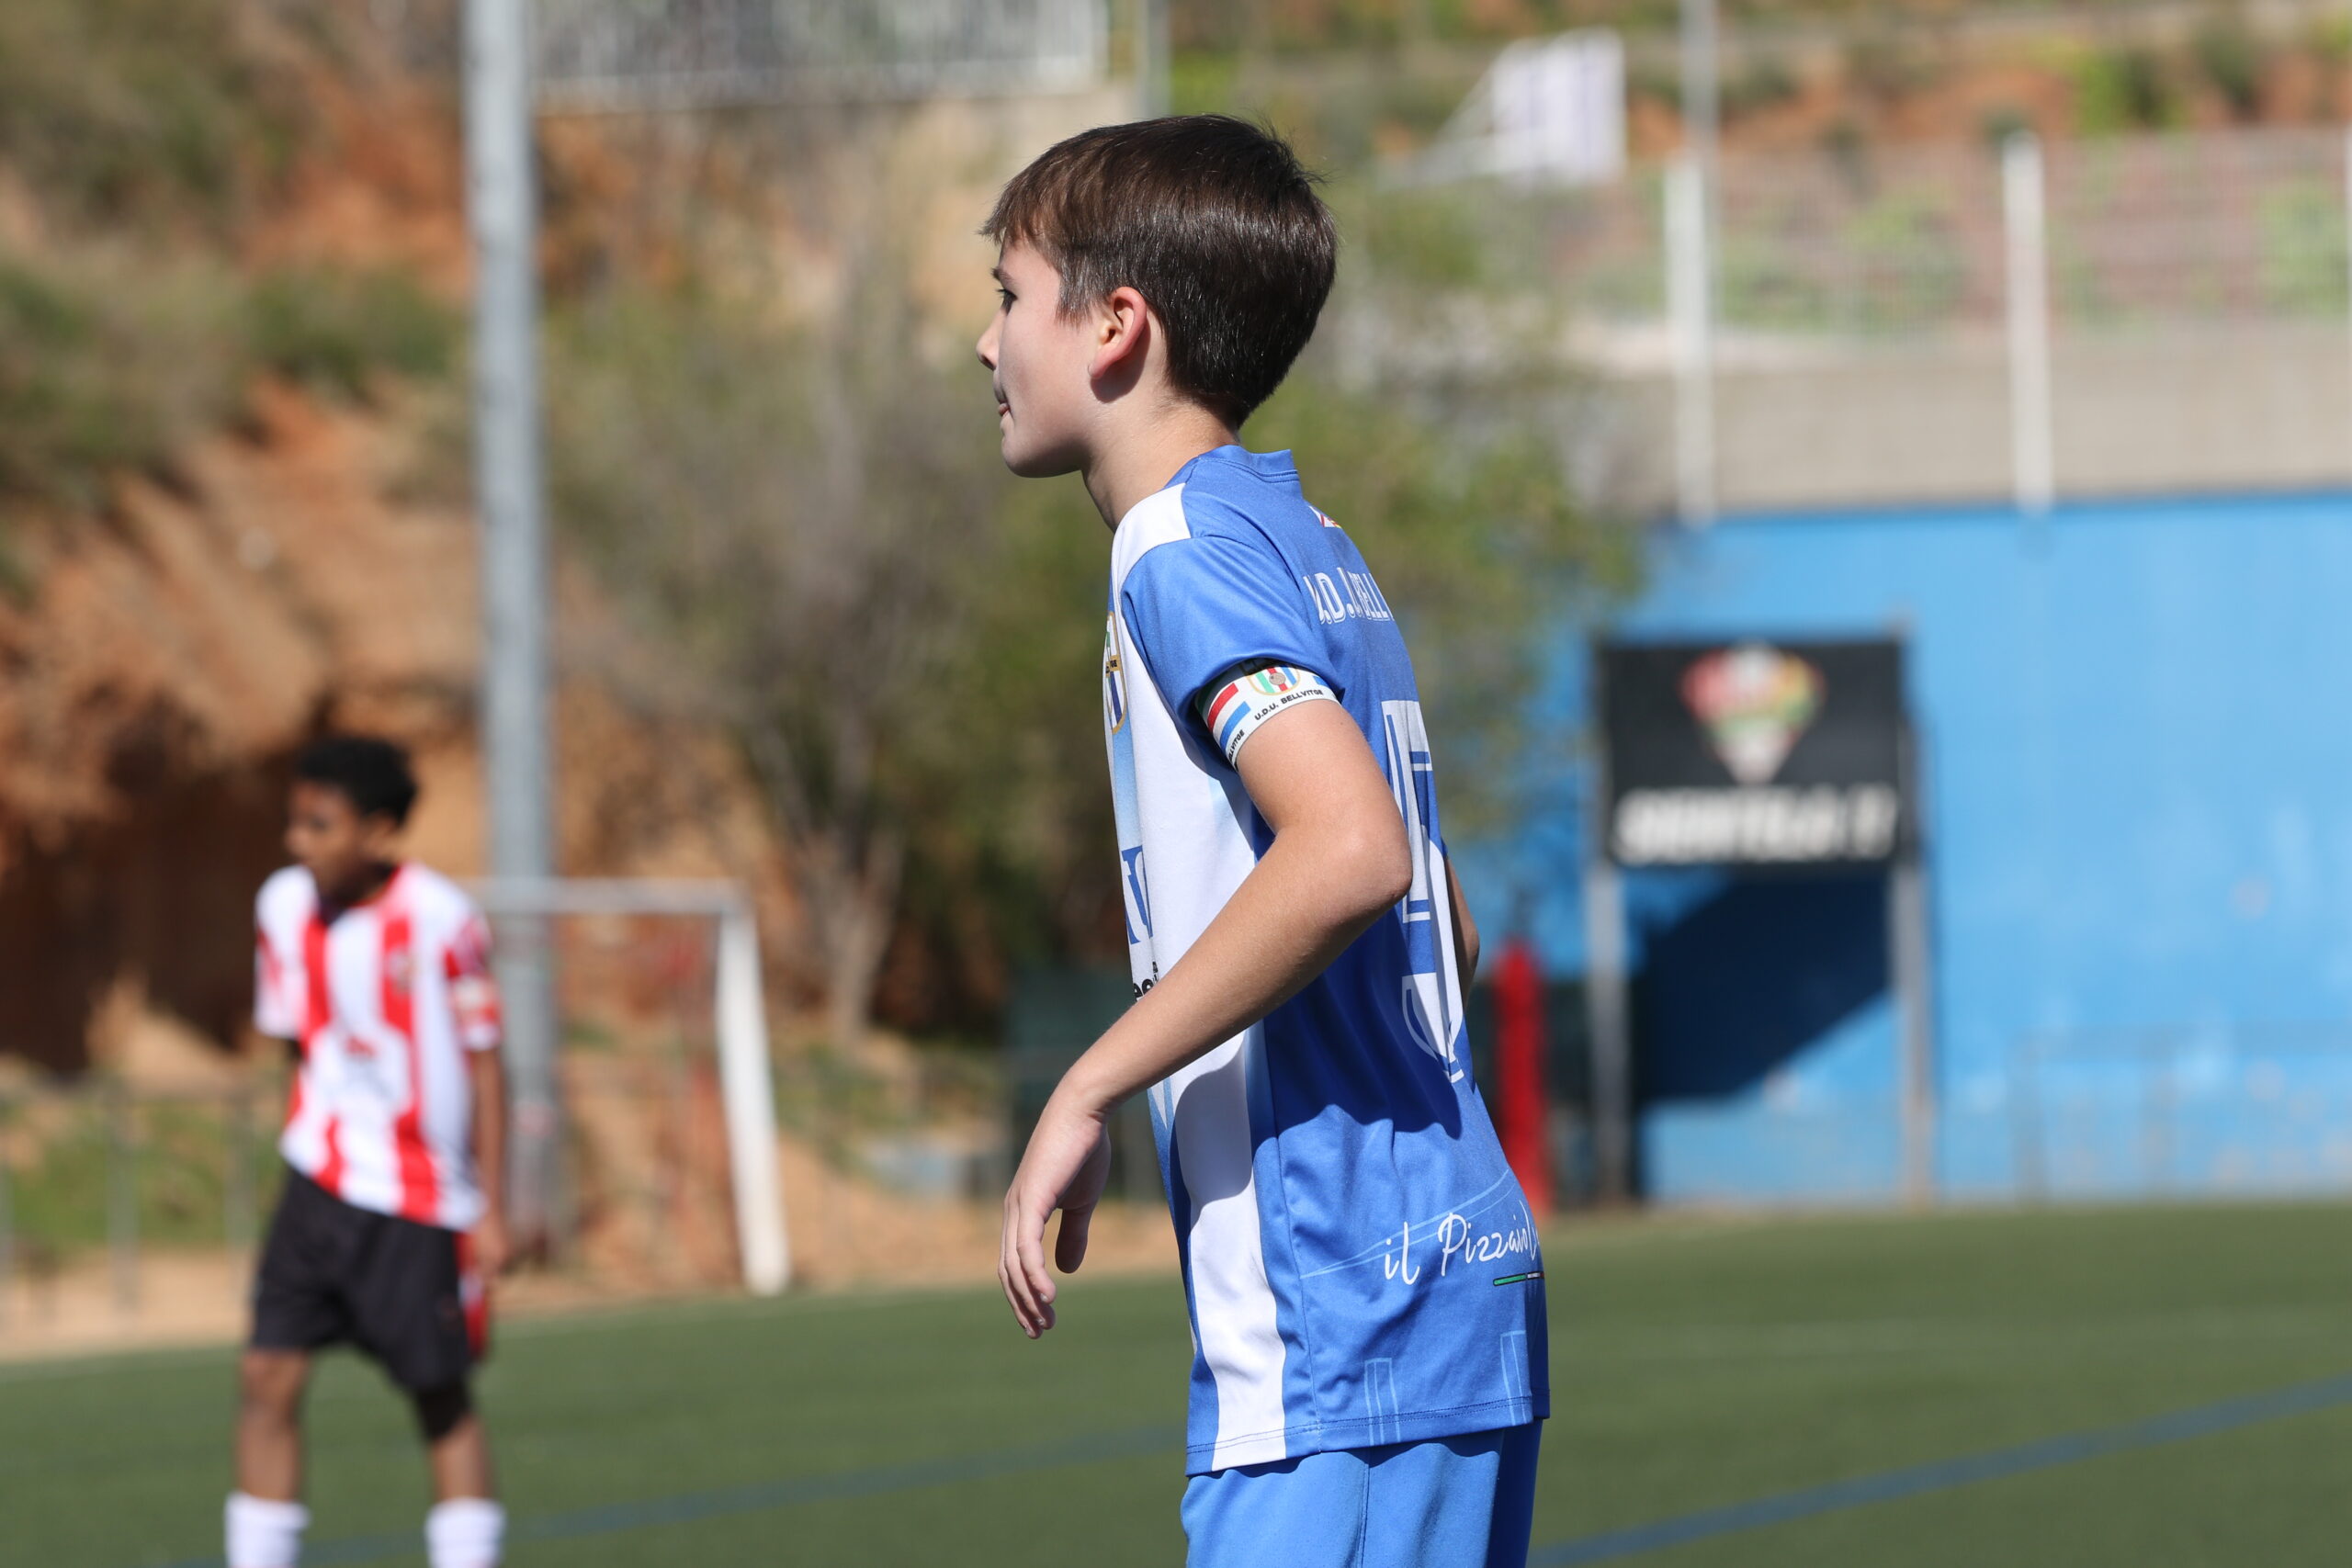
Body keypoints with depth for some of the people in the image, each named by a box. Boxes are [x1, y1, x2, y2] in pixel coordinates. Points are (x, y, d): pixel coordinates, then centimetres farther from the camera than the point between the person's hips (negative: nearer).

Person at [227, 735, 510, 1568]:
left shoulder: (441, 920, -14)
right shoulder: (286, 906, 0)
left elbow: (483, 1065, -8)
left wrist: (491, 1211, -7)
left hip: (421, 1200, -4)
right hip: (319, 1183, 4)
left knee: (442, 1398, 3)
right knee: (268, 1377, -6)